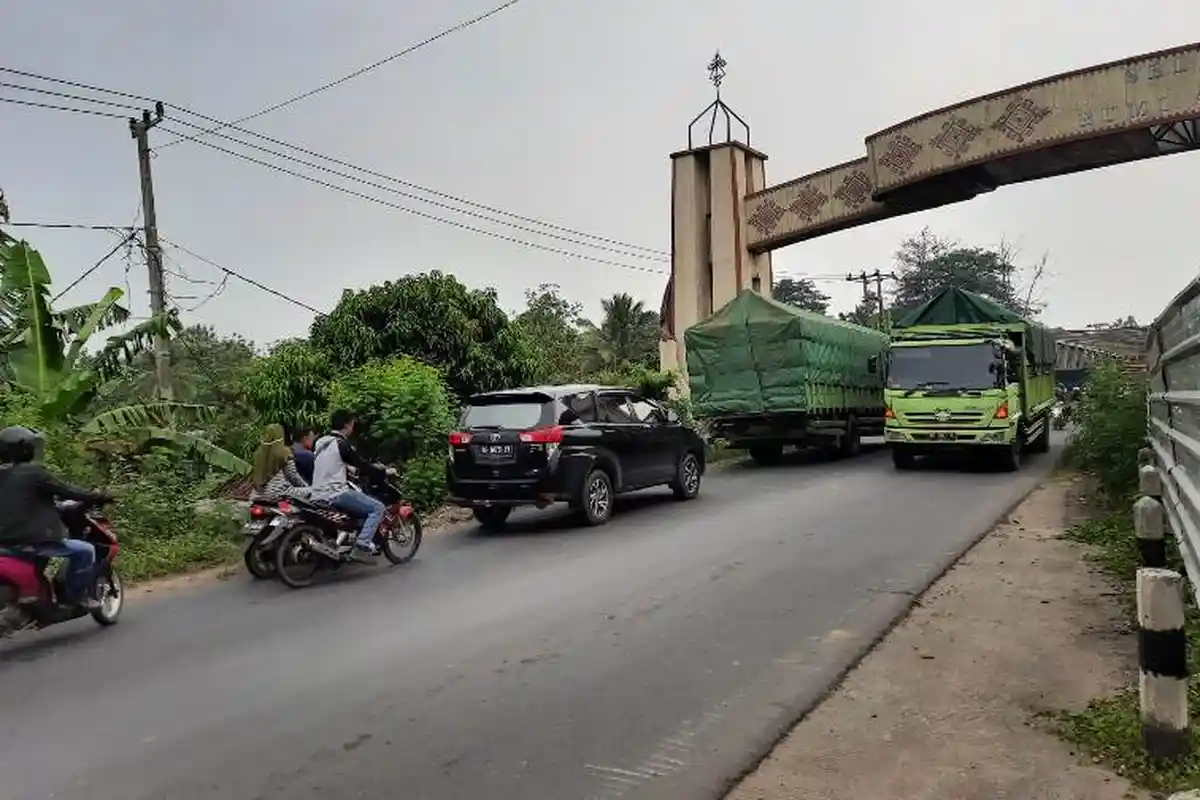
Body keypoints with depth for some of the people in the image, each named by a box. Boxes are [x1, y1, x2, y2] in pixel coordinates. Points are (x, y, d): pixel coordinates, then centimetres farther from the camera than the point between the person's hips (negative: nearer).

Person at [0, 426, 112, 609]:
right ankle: (76, 594, -1)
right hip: (32, 539, -9)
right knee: (84, 550, -3)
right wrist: (98, 497, 1)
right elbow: (66, 491, -10)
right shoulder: (33, 472, -13)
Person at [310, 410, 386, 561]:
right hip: (335, 494, -9)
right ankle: (362, 544, -19)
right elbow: (362, 464, -7)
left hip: (318, 495, 9)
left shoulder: (320, 442, 13)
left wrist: (349, 468, 41)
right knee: (378, 508, -7)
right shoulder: (342, 444, -12)